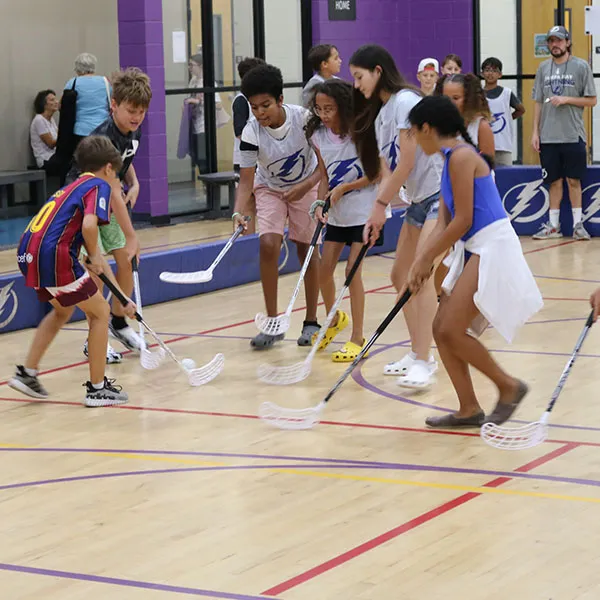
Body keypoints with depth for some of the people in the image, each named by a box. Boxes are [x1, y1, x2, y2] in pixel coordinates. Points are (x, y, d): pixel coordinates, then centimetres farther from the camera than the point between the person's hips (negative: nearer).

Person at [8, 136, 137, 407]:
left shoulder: (74, 188, 29)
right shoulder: (100, 186, 3)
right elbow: (89, 225, -21)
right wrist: (94, 256, 0)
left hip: (28, 255, 9)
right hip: (53, 255, -9)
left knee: (63, 311, 31)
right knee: (99, 313, 8)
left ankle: (27, 373, 30)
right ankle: (97, 388, 13)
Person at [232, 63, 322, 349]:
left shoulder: (304, 118, -27)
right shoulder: (251, 133, -26)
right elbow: (246, 180, -24)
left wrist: (305, 187, -32)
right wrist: (238, 212, -39)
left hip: (305, 185, 0)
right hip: (269, 188, 0)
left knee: (307, 249, -1)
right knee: (268, 245, -17)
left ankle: (311, 322, 13)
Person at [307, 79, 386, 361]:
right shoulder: (318, 136, -3)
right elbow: (325, 175, 5)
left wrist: (344, 188, -20)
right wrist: (321, 203, -12)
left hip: (365, 209, -5)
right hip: (337, 212, 5)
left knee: (352, 269, -10)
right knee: (324, 269, 4)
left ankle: (357, 339, 0)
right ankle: (334, 320, 32)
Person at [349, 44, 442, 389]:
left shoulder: (405, 101, -14)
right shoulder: (380, 115, 13)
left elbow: (407, 163, -17)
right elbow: (387, 170, 9)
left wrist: (381, 205, -9)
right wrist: (377, 216, -1)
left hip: (441, 193, -10)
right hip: (419, 199, 10)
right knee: (401, 275, 11)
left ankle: (424, 364, -16)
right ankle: (419, 355, 21)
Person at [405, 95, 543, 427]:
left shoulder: (461, 156, -14)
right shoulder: (451, 159, 15)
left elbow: (463, 221, -17)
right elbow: (443, 223, 13)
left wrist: (425, 260, -9)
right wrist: (420, 264, 3)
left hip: (493, 248, -10)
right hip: (473, 251, 10)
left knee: (451, 330, -12)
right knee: (442, 329, 6)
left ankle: (509, 386, 4)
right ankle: (469, 410, 11)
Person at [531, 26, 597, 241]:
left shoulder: (581, 66, 0)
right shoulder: (543, 68, 10)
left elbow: (592, 100, -1)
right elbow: (538, 102, 12)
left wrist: (567, 99, -14)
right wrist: (535, 131, 6)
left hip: (573, 135, -3)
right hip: (548, 136, 3)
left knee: (573, 180, 0)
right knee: (554, 181, 7)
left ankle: (578, 224, 7)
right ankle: (553, 225, 12)